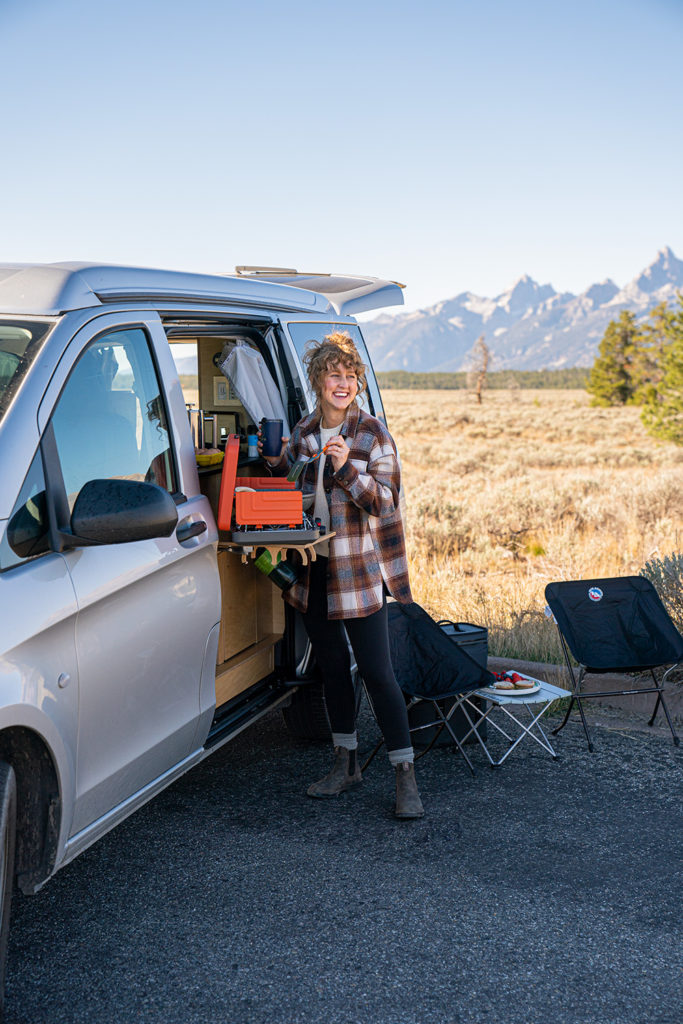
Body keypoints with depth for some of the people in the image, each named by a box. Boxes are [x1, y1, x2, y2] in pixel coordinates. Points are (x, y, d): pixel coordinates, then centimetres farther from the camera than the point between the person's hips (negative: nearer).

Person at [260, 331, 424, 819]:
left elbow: (384, 501, -14)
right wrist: (262, 458, 1)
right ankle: (346, 764, 28)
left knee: (377, 671, -7)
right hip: (314, 567, 6)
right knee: (332, 667, 14)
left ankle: (407, 779, 0)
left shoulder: (372, 433, -8)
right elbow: (280, 482, 21)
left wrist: (346, 468, -28)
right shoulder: (303, 433, 8)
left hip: (361, 570, -5)